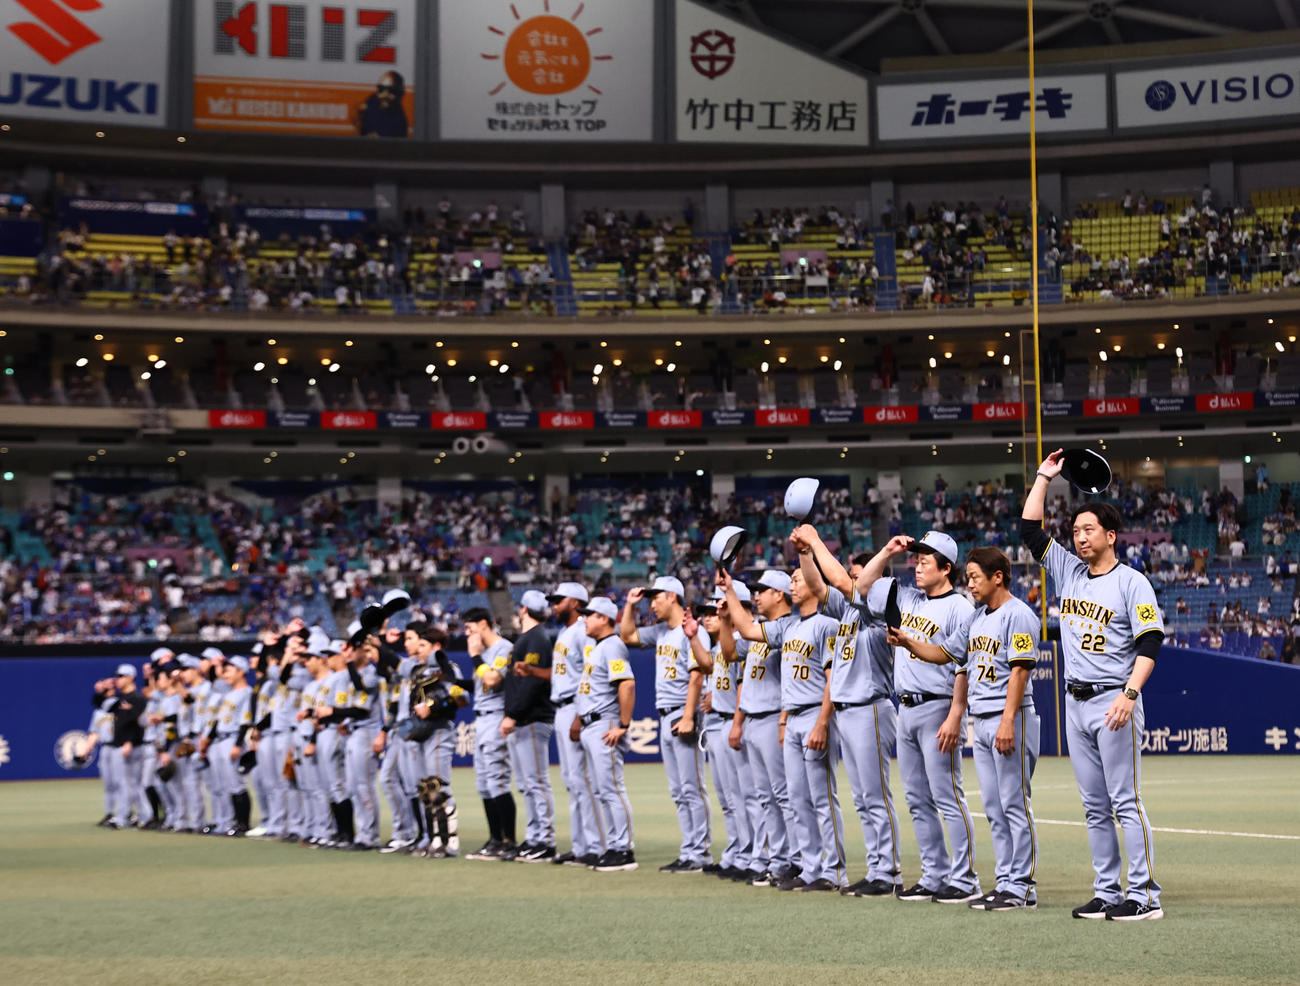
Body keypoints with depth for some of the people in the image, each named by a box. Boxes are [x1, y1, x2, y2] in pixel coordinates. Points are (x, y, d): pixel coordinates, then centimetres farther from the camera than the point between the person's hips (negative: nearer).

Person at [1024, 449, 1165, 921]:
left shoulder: (1131, 582, -5)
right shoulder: (1067, 571, 13)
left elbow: (1150, 643, -11)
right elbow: (1029, 529, 14)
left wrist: (1129, 694, -21)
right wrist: (1044, 477, 12)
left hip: (1114, 702, -7)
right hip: (1076, 704, 7)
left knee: (1126, 802, -9)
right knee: (1094, 807, 8)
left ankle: (1144, 895, -8)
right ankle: (1107, 892, 12)